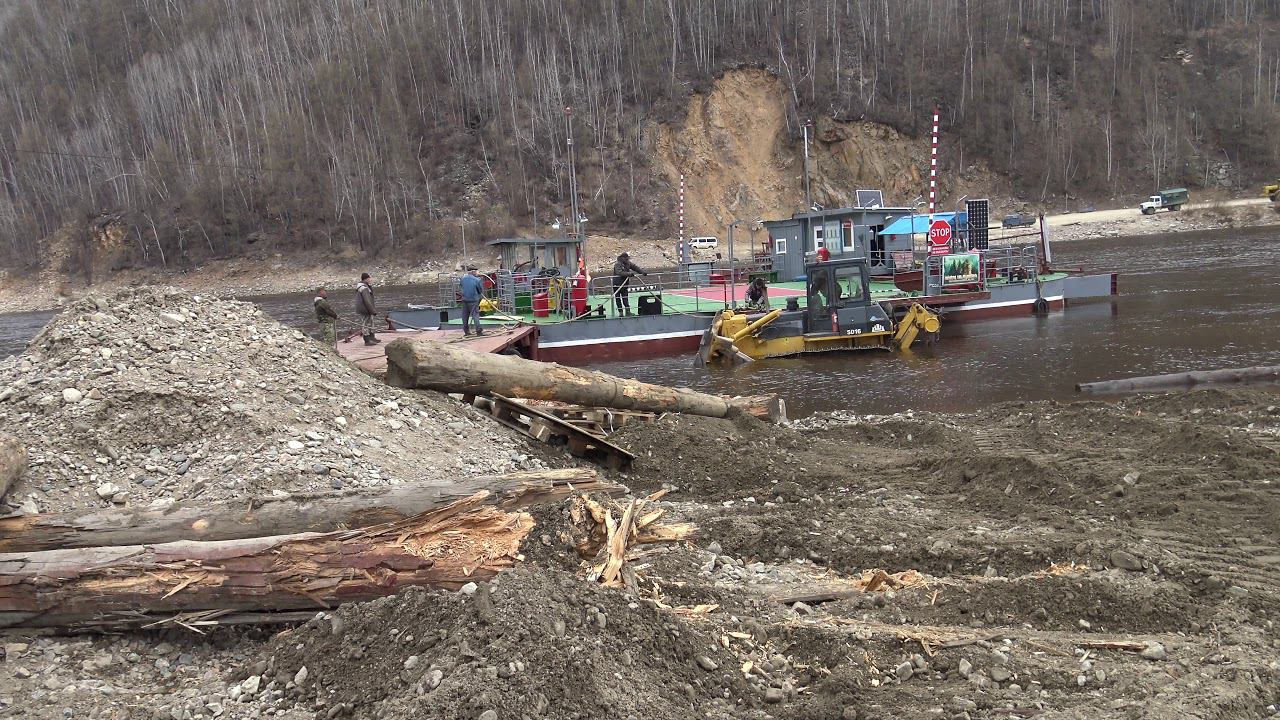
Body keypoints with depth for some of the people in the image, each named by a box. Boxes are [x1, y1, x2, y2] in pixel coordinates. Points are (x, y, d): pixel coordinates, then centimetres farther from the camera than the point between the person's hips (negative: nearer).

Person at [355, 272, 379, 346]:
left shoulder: (366, 286, 12)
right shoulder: (364, 288, -21)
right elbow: (367, 301, -25)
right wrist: (373, 311, -22)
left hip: (367, 309, 11)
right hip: (364, 310, -11)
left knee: (370, 323, 20)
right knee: (365, 324, -4)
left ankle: (372, 338, 30)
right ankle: (367, 340, 1)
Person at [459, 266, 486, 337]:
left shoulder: (463, 278, 3)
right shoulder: (477, 280, -11)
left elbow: (460, 285, 21)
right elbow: (481, 290, -4)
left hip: (464, 300, 5)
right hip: (473, 300, -5)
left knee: (465, 316, 12)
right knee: (475, 315, 0)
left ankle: (466, 331, 17)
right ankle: (479, 331, -2)